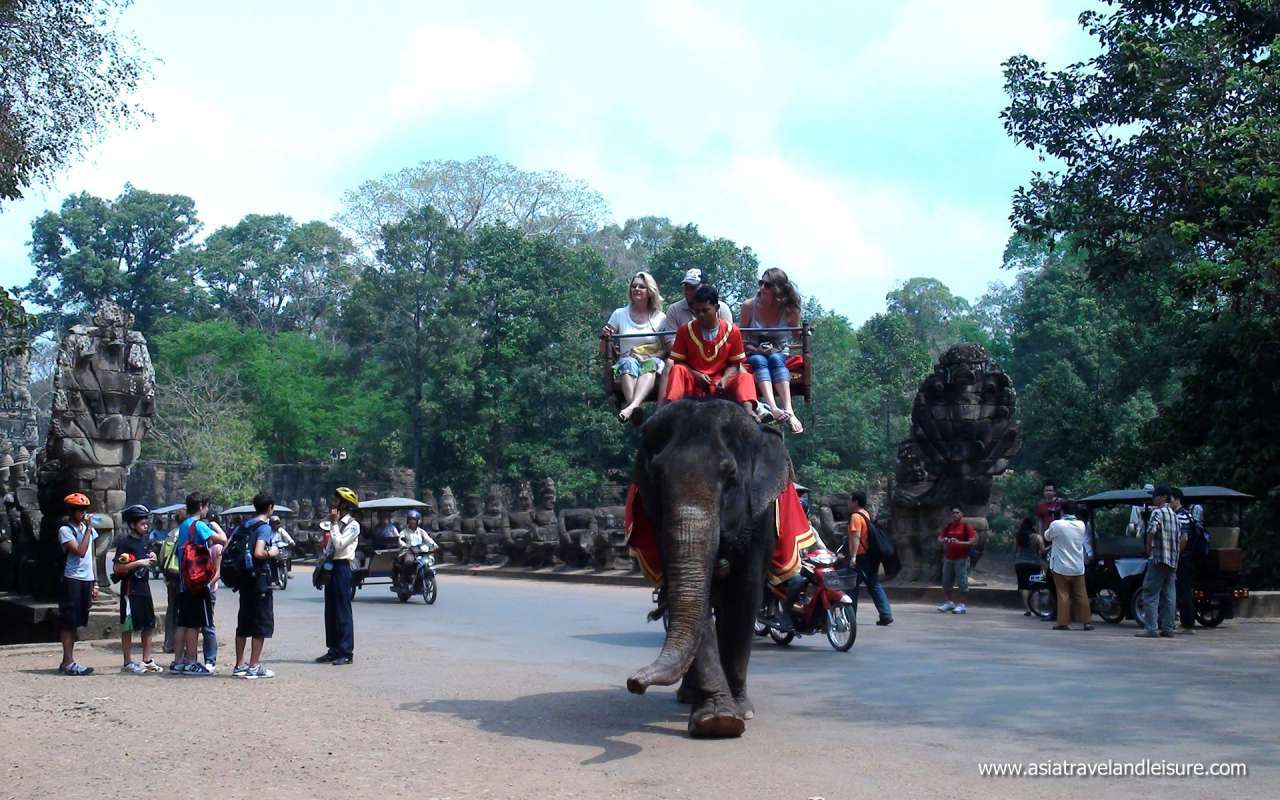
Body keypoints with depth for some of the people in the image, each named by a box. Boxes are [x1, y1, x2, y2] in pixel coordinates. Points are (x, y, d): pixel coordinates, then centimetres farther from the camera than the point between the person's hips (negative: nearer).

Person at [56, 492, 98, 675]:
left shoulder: (88, 528, 14)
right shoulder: (65, 530, -8)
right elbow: (80, 552, -19)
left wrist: (94, 584, 15)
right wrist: (88, 529, -15)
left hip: (86, 580, 7)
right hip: (72, 579, -7)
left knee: (76, 622, 10)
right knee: (68, 622, -4)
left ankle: (68, 661, 15)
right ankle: (68, 663, -4)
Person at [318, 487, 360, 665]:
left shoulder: (352, 525, -9)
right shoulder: (337, 524, 17)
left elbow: (339, 544, -20)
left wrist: (334, 524, -15)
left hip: (341, 568, -9)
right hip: (330, 567, 9)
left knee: (342, 612, -6)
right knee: (330, 612, 11)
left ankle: (346, 653, -2)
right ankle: (333, 650, 18)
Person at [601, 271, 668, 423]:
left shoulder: (660, 318, 11)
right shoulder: (619, 314, 13)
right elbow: (604, 349, 17)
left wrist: (649, 357, -11)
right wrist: (604, 336, -6)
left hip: (653, 363, 0)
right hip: (626, 363, 1)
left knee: (651, 363, -37)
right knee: (629, 362, -36)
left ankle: (631, 407, -60)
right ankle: (635, 410, -58)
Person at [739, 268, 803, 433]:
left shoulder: (790, 310, -4)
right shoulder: (749, 306, -5)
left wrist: (778, 350, -11)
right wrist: (755, 350, -17)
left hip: (780, 355, 0)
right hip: (754, 355, 0)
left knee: (775, 359, -35)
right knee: (760, 361, -35)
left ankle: (788, 410, -51)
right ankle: (773, 408, -58)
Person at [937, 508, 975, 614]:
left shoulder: (967, 526, -1)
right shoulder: (947, 526, 14)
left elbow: (972, 541, -9)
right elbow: (939, 538, 11)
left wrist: (959, 543, -22)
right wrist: (943, 540, -13)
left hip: (961, 558, -5)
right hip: (948, 558, 5)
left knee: (962, 582, -6)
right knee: (946, 581, 7)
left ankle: (961, 605, -3)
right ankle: (948, 602, 18)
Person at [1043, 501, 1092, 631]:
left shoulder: (1056, 524, -15)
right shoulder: (1081, 525, -1)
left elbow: (1047, 537, 2)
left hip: (1061, 567, -3)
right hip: (1078, 567, 3)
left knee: (1063, 594, 1)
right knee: (1081, 595, 9)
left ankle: (1063, 622, -1)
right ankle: (1086, 622, 11)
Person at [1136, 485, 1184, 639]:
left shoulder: (1158, 512, -8)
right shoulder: (1174, 515, 18)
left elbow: (1152, 530, -24)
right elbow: (1184, 538, 20)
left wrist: (1149, 548, -11)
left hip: (1158, 559, -8)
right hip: (1173, 561, 8)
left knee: (1150, 594, -7)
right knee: (1168, 596, 9)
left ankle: (1151, 629, -12)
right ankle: (1168, 628, 9)